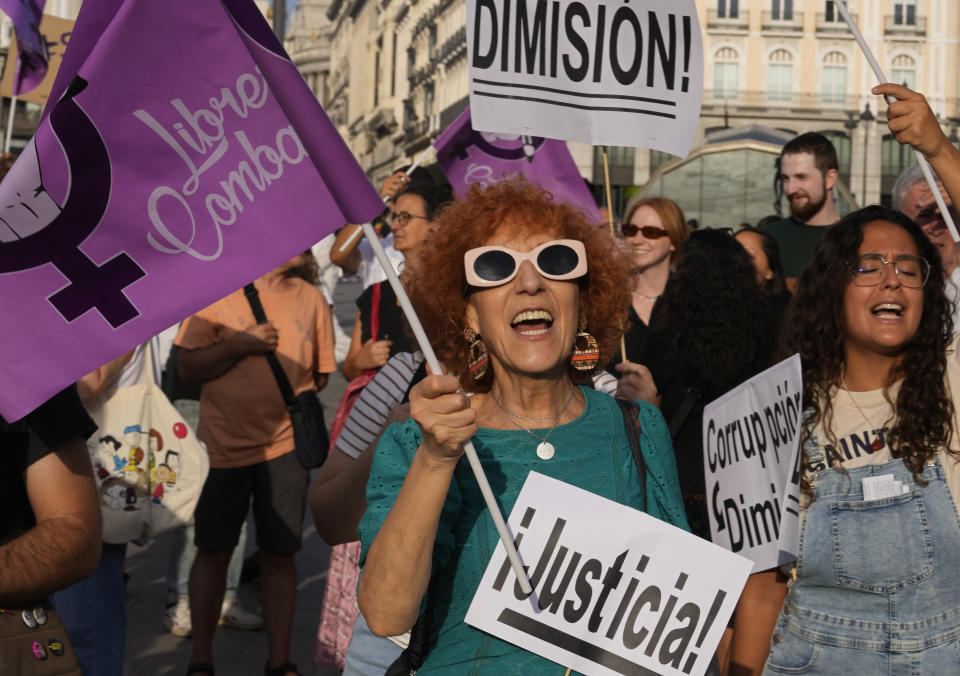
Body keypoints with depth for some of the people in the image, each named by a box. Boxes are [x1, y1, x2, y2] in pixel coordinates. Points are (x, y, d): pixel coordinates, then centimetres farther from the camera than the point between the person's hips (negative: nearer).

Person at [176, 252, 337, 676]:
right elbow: (187, 367, -4)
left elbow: (321, 371, 13)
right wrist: (239, 345, -15)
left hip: (286, 445, 2)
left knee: (280, 554, 5)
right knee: (213, 551, 8)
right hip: (223, 445, -1)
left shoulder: (311, 299, 5)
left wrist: (302, 397, -2)